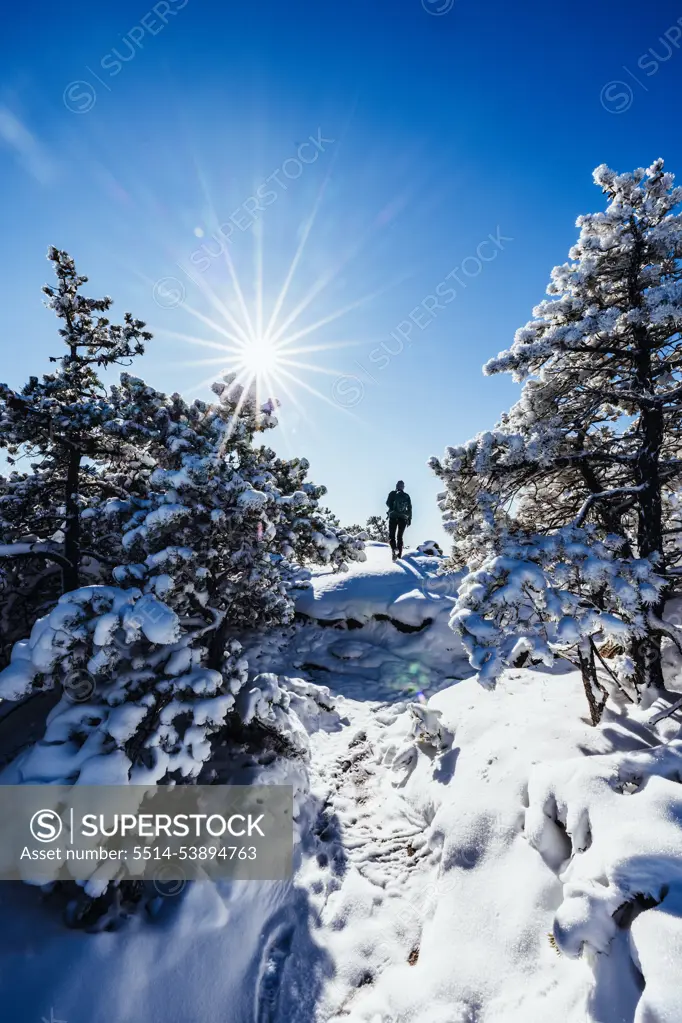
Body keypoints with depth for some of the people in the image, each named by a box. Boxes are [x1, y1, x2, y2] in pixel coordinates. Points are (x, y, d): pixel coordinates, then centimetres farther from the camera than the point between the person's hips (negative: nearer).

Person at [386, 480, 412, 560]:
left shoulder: (393, 493, 1)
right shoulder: (407, 496, 7)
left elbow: (388, 503, -6)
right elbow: (410, 507, 4)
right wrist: (409, 518, 7)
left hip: (393, 517, -2)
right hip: (403, 518, 3)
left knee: (392, 535, 1)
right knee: (400, 536, 13)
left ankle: (394, 549, -25)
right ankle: (399, 554, 10)